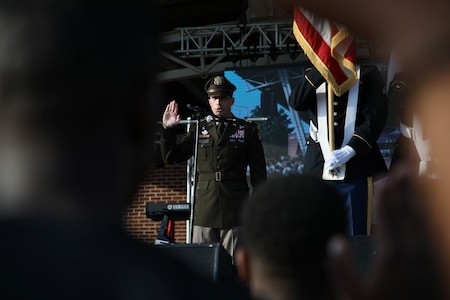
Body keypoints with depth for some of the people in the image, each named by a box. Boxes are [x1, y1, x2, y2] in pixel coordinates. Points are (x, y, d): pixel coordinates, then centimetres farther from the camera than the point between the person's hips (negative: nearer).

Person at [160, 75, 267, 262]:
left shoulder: (248, 130, 8)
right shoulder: (198, 130, 14)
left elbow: (258, 172, 6)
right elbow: (171, 157, 14)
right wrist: (167, 129, 2)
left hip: (235, 209, -2)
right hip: (204, 209, 2)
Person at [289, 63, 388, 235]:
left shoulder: (367, 73, 9)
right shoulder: (314, 77, 15)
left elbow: (376, 116, -3)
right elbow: (296, 103, -5)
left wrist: (350, 150, -14)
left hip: (356, 170, -2)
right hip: (318, 168, 2)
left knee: (357, 234, -2)